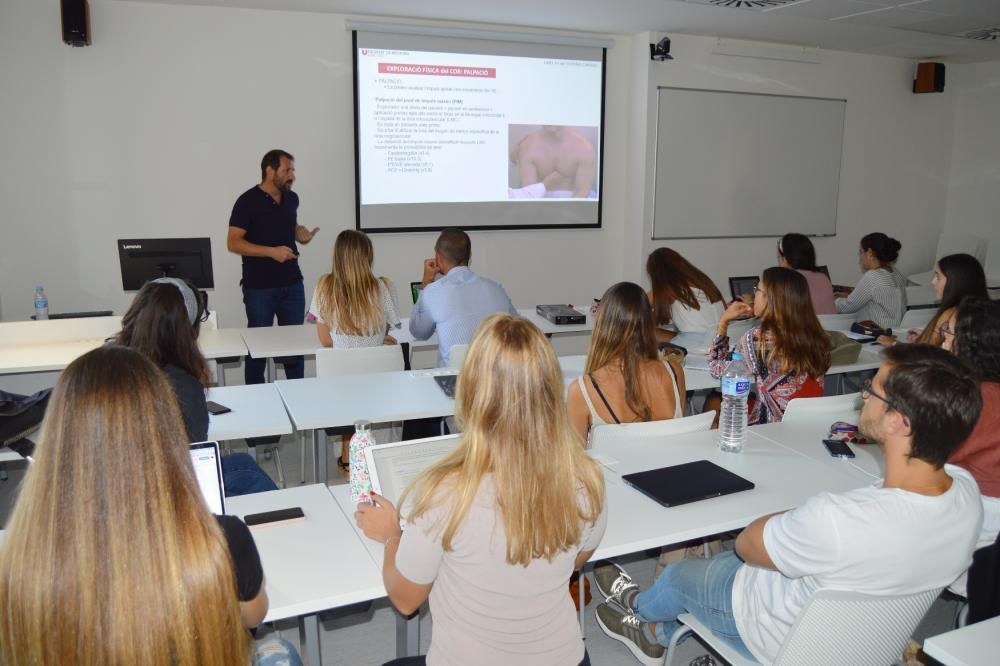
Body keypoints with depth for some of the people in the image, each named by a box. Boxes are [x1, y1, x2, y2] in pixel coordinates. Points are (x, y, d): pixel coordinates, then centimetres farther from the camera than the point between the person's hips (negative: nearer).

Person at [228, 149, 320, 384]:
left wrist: (301, 234, 2)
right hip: (259, 286, -5)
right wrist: (272, 251, -21)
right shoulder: (248, 201, -10)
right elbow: (233, 243, -12)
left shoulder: (292, 199, 7)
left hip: (292, 283, 5)